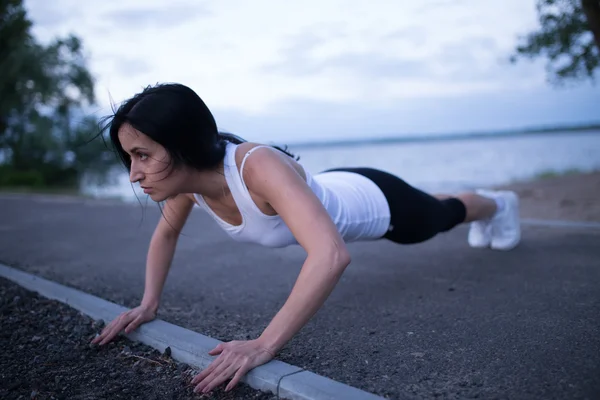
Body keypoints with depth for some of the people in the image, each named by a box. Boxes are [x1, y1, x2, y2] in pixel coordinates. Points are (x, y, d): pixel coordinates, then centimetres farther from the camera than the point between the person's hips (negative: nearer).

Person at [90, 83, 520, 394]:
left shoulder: (259, 167, -48)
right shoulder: (187, 174, -25)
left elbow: (332, 255, -59)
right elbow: (166, 234, -4)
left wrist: (264, 346, -60)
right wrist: (148, 304, -14)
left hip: (376, 200, -7)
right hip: (331, 195, 7)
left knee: (443, 215, 28)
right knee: (437, 213, 38)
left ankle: (497, 203, 65)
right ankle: (485, 215, 73)